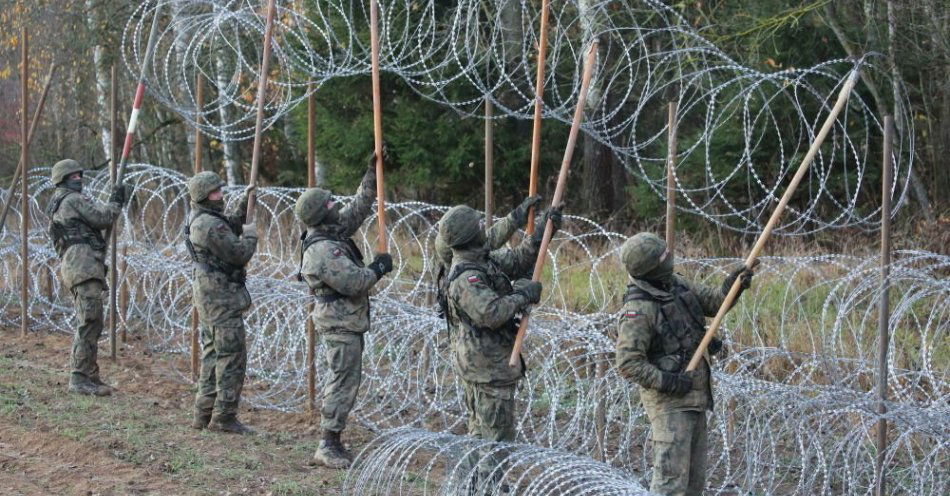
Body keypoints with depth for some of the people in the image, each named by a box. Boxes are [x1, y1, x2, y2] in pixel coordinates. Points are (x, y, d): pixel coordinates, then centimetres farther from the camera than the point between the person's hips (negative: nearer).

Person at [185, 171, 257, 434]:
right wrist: (251, 235, -2)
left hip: (208, 295, 11)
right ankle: (224, 417, -6)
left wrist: (244, 201, 18)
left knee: (213, 354, 15)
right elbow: (239, 254, -19)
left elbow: (231, 224, 28)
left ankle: (205, 413, 18)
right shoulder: (210, 225, -20)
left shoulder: (198, 219, 11)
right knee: (232, 357, -7)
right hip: (222, 296, -11)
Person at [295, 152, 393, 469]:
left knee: (342, 380, 14)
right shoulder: (322, 250, -23)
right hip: (341, 323, -10)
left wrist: (372, 173, 17)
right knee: (345, 381, -9)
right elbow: (353, 282, -26)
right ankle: (329, 445, -6)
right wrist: (378, 268, -9)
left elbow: (358, 208, 20)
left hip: (345, 320, 10)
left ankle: (332, 442, 20)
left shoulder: (333, 232, 7)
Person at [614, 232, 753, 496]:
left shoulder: (676, 284, 5)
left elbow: (712, 302, 10)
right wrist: (666, 382, -26)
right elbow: (627, 363, -22)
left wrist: (730, 287, -9)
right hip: (669, 402, -9)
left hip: (695, 397, 9)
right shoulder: (638, 310, -20)